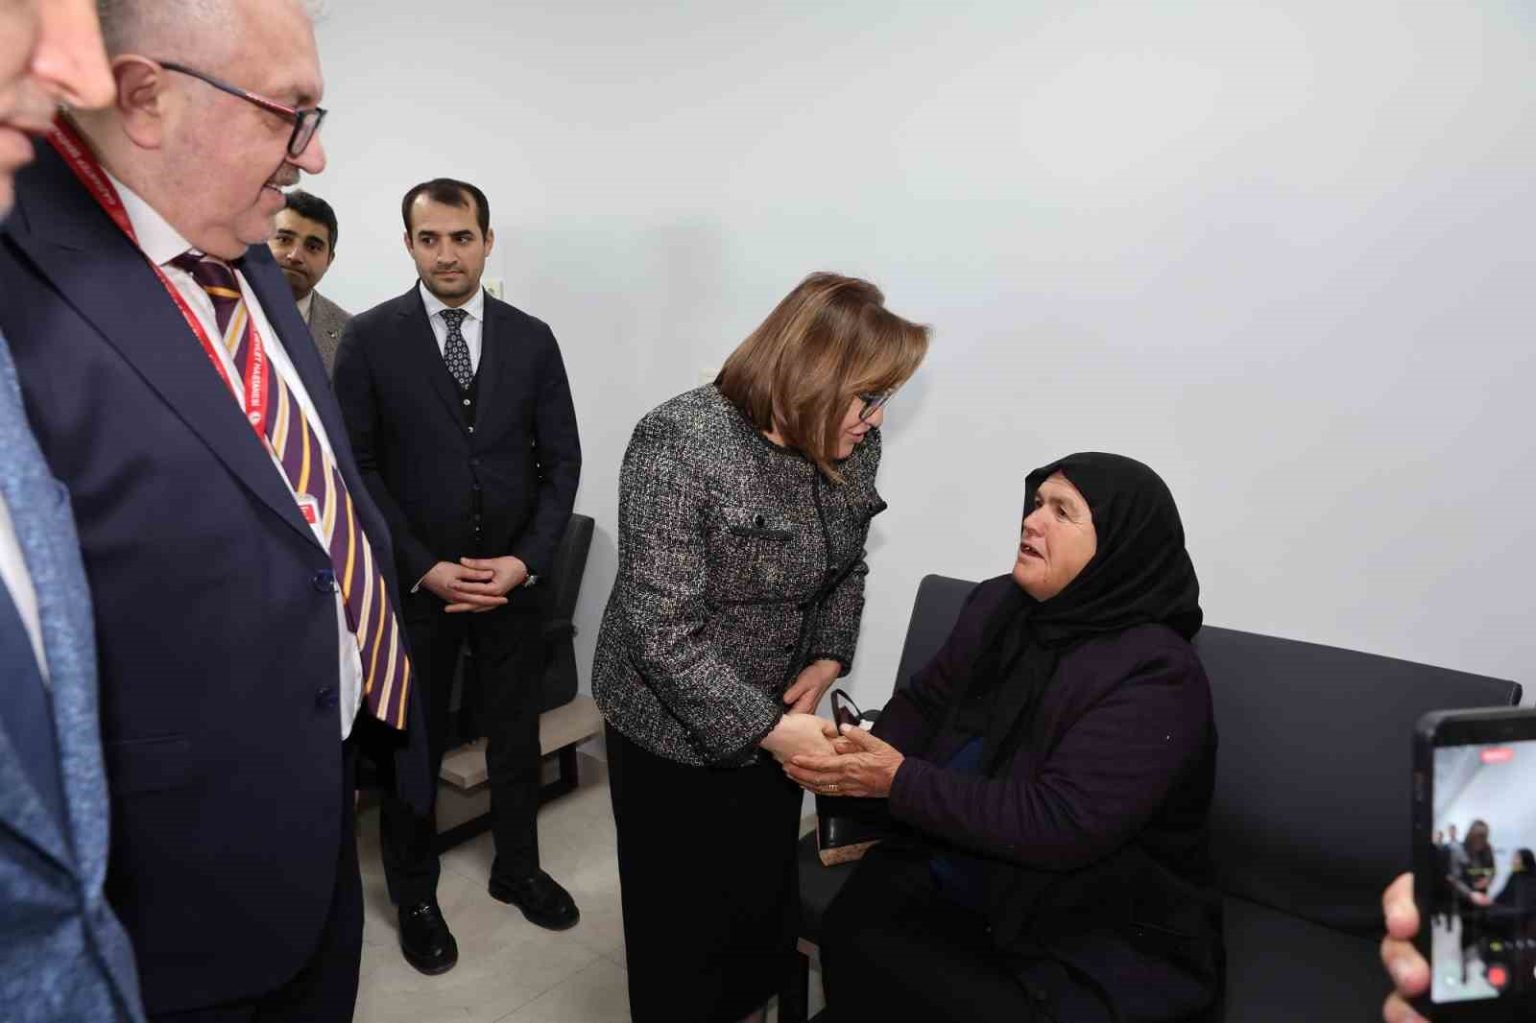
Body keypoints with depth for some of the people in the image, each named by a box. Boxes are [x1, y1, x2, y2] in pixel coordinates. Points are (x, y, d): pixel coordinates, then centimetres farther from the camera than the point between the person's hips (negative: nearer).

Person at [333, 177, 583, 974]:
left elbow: (561, 459, 1)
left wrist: (526, 560, -10)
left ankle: (517, 869, 39)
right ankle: (415, 897, 35)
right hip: (414, 581, -2)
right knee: (412, 747, 13)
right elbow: (358, 466, -6)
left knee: (517, 735, 16)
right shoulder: (371, 338, -4)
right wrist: (424, 568, -13)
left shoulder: (531, 338, 2)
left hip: (514, 579, 2)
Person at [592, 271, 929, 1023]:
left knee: (769, 904, 23)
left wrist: (828, 659, -5)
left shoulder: (849, 446, -5)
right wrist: (766, 728, -26)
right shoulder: (681, 445, -26)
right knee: (684, 923, 14)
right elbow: (662, 632, -27)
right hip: (678, 733, -6)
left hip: (774, 719, 6)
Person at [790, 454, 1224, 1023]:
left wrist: (900, 783, -26)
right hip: (952, 879, 5)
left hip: (1098, 931, -5)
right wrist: (869, 753, -12)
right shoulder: (997, 605, 1)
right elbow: (925, 702, 9)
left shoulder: (1155, 675, -20)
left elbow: (1060, 824, -26)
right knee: (854, 936, -17)